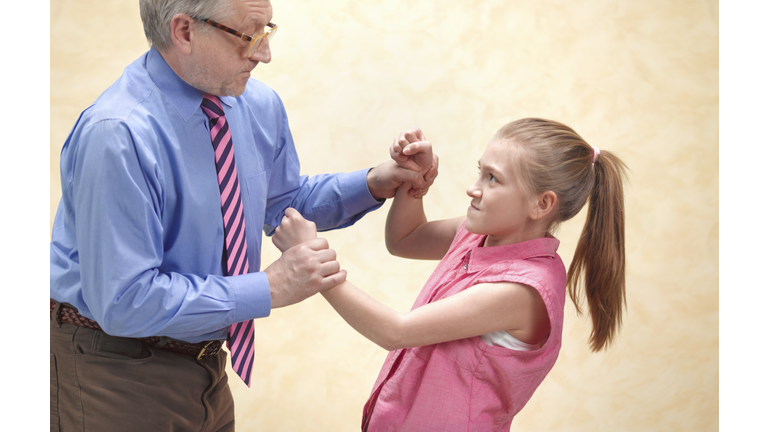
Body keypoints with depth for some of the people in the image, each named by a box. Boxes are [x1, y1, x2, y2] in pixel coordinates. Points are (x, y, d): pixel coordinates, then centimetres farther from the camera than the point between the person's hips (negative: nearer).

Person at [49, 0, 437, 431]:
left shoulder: (260, 104, -4)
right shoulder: (114, 136, -28)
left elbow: (280, 203, 14)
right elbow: (125, 301, -28)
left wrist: (372, 184, -3)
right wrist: (268, 289, -26)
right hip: (116, 372, -6)